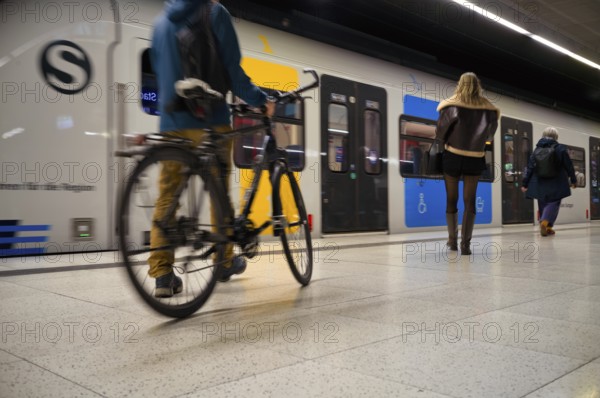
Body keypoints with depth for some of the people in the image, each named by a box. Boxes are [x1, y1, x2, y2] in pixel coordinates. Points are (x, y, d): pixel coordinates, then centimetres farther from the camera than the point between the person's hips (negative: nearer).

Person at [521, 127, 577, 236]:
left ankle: (547, 228, 17)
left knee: (543, 205, 14)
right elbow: (569, 166, 0)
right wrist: (573, 180, 11)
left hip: (540, 183, 3)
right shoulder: (560, 149, -4)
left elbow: (529, 167, 3)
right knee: (553, 203, 0)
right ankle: (545, 221, -24)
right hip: (556, 183, -3)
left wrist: (525, 183, 6)